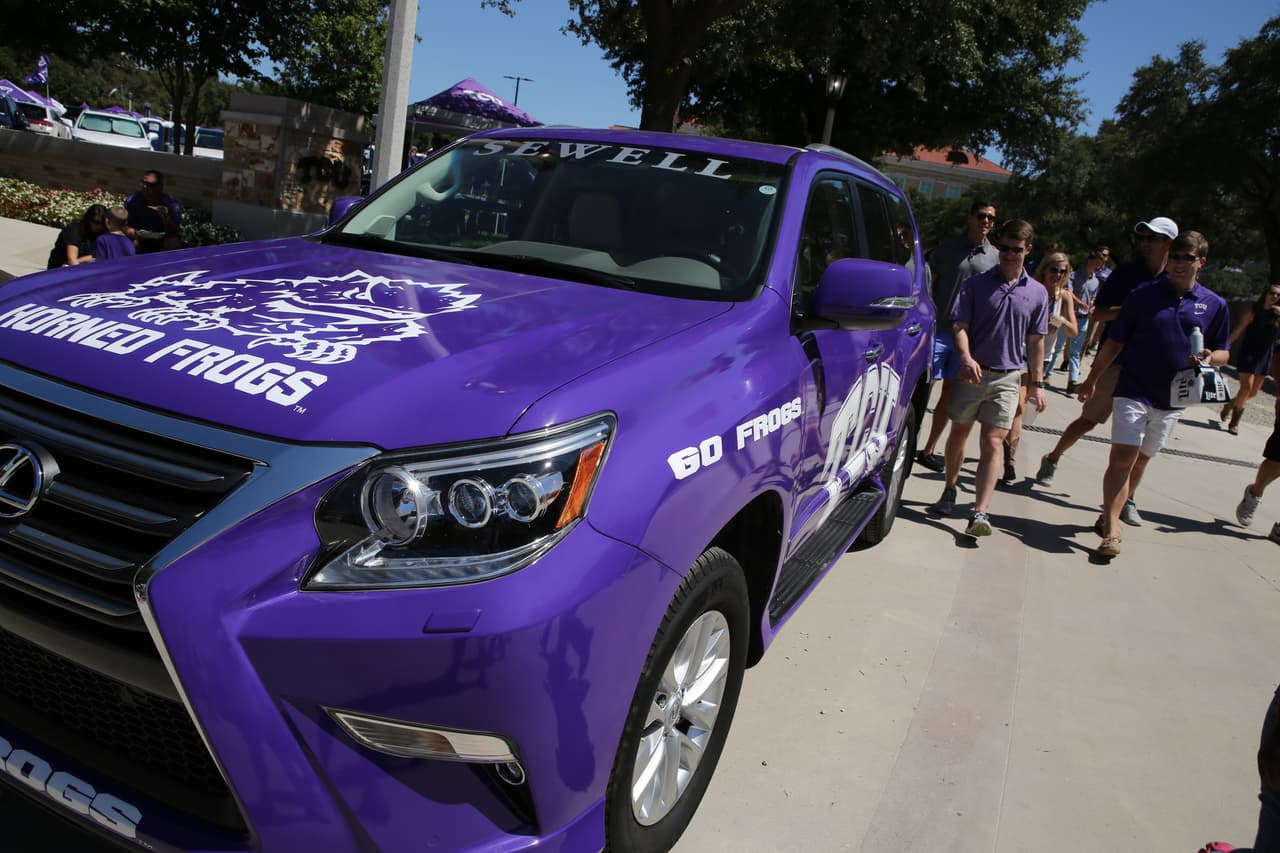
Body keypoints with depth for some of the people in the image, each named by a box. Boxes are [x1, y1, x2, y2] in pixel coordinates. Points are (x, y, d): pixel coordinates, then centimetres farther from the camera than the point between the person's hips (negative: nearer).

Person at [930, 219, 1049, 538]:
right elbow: (959, 326, -5)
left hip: (1007, 378, 0)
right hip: (971, 373, 0)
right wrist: (966, 358, -24)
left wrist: (1036, 383, 10)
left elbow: (1035, 341, 11)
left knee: (992, 444, -6)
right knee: (959, 433, 12)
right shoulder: (976, 284, 0)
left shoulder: (1037, 293, 6)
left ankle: (980, 513, -10)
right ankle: (949, 490, 33)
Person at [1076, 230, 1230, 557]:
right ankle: (1111, 531, -11)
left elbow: (1223, 352, 11)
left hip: (1172, 399, 3)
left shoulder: (1215, 305, 4)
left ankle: (1111, 514, 26)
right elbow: (1114, 342, 3)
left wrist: (1209, 357, -12)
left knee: (1141, 459, 12)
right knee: (1122, 458, -12)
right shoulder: (1143, 296, -2)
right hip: (1133, 391, -3)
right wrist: (1092, 380, 5)